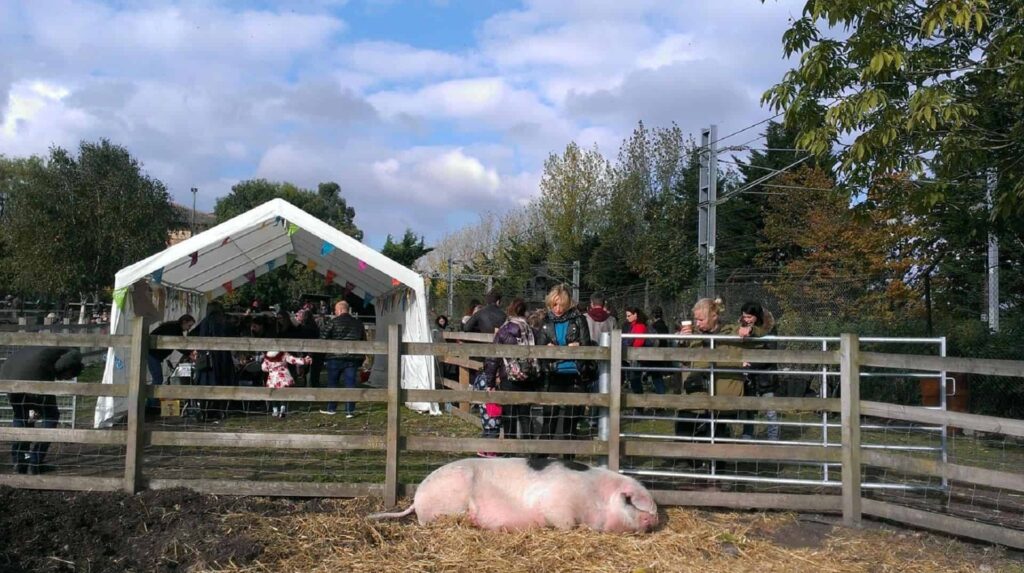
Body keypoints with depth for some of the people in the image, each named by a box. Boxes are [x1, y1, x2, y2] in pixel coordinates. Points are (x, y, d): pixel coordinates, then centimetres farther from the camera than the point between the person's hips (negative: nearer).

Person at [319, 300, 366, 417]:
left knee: (332, 383, 11)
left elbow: (323, 336, -9)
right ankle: (350, 411, 3)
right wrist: (360, 358, 18)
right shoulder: (358, 323, 7)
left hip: (336, 357, -3)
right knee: (350, 383, 5)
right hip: (353, 358, 3)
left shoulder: (334, 322, -8)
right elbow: (364, 340, 11)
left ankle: (331, 408, 17)